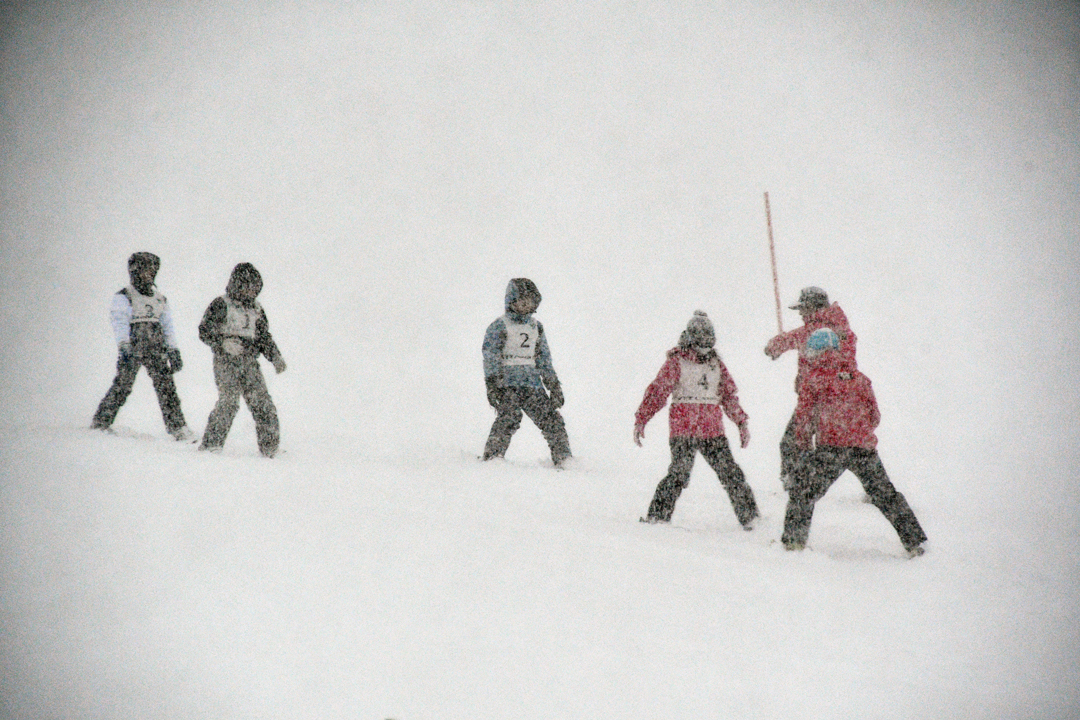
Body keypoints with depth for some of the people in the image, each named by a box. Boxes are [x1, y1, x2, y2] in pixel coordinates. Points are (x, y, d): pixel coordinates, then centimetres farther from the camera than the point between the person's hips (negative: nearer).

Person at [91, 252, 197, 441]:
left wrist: (173, 351, 14)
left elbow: (168, 326, 21)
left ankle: (178, 428, -4)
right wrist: (124, 346, -27)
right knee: (122, 385, -7)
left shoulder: (160, 298, 17)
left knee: (166, 386, -4)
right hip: (132, 349, -4)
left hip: (155, 350, 4)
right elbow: (119, 322, -12)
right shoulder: (123, 298, 1)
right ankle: (100, 423, 7)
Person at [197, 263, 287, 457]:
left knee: (263, 403, -4)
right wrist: (223, 342, -21)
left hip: (250, 363, 5)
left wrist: (276, 357, 6)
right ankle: (211, 443, -11)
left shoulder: (256, 310, 19)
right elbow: (205, 330, -4)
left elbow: (265, 337, 23)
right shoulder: (221, 305, 2)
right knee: (229, 401, -19)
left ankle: (270, 446, 1)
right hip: (226, 361, -5)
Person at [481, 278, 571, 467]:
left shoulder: (536, 327, 20)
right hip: (507, 382, -5)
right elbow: (491, 356, -5)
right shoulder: (499, 326, 2)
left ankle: (564, 460, 6)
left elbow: (544, 358, 25)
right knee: (509, 419, -23)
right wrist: (492, 383, -17)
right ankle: (492, 458, -20)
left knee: (552, 419, -1)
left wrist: (554, 385, 21)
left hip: (532, 382, 5)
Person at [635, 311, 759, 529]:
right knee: (679, 473, -14)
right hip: (683, 430, -4)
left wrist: (741, 422, 23)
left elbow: (730, 394, 23)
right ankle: (658, 515, -3)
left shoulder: (716, 363, 14)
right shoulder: (677, 362, 1)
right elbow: (657, 391, -1)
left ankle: (748, 515, 9)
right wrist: (641, 420, -6)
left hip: (713, 430, 4)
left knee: (730, 473, 1)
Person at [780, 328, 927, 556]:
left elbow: (803, 414, 5)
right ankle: (913, 541, 16)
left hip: (830, 446, -4)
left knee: (803, 491, 7)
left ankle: (794, 539, -2)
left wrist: (804, 445, 17)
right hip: (865, 446, 4)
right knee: (885, 495, 15)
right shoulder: (859, 377, 17)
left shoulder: (814, 376, 6)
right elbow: (874, 416, 19)